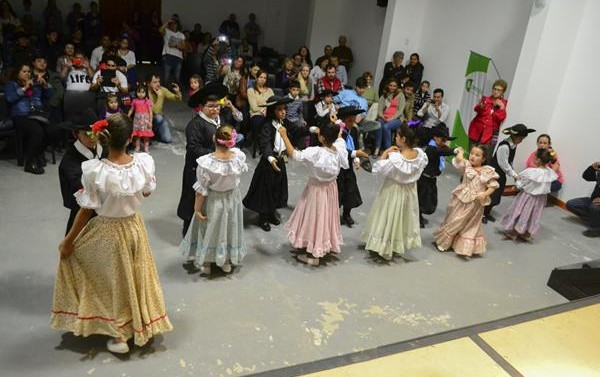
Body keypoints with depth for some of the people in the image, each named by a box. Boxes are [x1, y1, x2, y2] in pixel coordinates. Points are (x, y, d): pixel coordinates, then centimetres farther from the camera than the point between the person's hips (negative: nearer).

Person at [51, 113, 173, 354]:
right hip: (134, 226, 4)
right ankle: (143, 325, 46)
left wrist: (69, 240, -3)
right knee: (135, 276, 26)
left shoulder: (94, 171, -28)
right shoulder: (144, 163, -19)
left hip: (106, 232, -3)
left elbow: (86, 211, -17)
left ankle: (118, 336, 32)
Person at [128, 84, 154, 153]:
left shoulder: (148, 102, -6)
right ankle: (137, 147, 16)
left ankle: (146, 147, 13)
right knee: (137, 134, 6)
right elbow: (131, 110, 12)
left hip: (145, 120, -2)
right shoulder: (135, 101, 2)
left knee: (146, 134, 2)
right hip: (137, 120, 2)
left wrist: (150, 122, -9)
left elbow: (150, 112, -5)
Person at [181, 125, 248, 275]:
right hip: (232, 198, 3)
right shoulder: (239, 156, -23)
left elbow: (201, 190, -21)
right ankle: (227, 262, 42)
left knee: (210, 229, 20)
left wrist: (197, 208, -8)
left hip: (212, 201, -2)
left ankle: (206, 263, 40)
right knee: (229, 227, 24)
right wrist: (231, 146, 11)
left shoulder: (206, 162, -31)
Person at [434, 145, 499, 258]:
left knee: (470, 225, 13)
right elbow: (458, 159, -25)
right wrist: (460, 152, -6)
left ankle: (465, 248, 26)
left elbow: (493, 185, -2)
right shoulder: (466, 165, -6)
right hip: (461, 198, -1)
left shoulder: (488, 171, -4)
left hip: (476, 203, 1)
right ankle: (443, 241, 31)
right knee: (454, 220, 11)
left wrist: (485, 194, -17)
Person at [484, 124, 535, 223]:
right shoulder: (504, 146, -25)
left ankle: (487, 212, 27)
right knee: (491, 195, -2)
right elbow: (504, 164, -20)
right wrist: (514, 175, -13)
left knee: (497, 196, 13)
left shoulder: (513, 145, 1)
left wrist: (514, 174, 3)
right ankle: (482, 213, 14)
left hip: (502, 174, 8)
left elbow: (509, 162, 8)